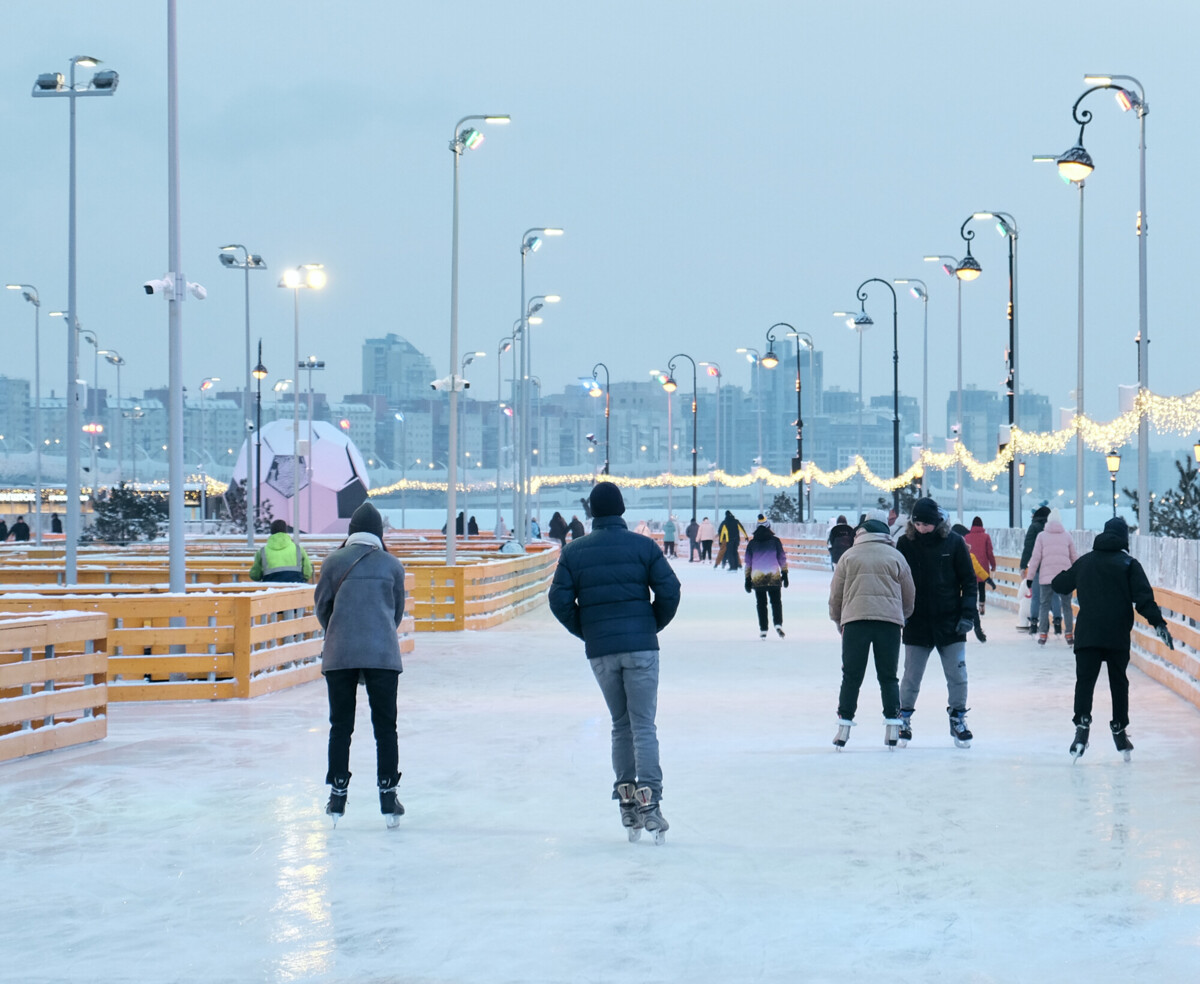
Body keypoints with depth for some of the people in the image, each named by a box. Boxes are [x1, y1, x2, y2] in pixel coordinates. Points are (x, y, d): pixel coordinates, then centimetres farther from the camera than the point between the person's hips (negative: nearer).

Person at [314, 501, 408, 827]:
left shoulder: (334, 561, 3)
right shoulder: (392, 564, 5)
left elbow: (321, 605, 10)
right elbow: (398, 611, 11)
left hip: (339, 654, 0)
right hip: (382, 653, 0)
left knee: (341, 726, 8)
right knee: (385, 726, 6)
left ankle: (338, 795, 9)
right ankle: (388, 795, 5)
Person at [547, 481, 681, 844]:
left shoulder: (574, 551, 3)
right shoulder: (643, 546, -2)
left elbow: (559, 599, -1)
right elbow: (669, 590, -6)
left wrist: (585, 631, 12)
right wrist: (654, 624, 10)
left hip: (600, 651, 2)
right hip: (640, 647, -2)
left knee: (621, 725, 15)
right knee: (643, 725, -2)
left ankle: (626, 799, 12)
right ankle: (648, 802, -14)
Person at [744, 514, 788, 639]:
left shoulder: (752, 543, 4)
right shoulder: (775, 540, 0)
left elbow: (748, 562, 6)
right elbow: (782, 558, 2)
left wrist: (748, 579, 11)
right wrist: (785, 573, 10)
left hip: (757, 578, 1)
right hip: (774, 577, -1)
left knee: (761, 604, 7)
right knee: (776, 601, 6)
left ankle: (763, 630, 5)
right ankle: (778, 624, -14)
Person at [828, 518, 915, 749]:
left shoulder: (849, 556, 11)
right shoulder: (896, 556, 12)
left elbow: (835, 595, 12)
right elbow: (909, 595, 15)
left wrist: (838, 621, 26)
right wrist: (902, 617, 31)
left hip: (855, 619, -1)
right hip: (890, 620, 1)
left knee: (851, 676, 4)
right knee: (888, 676, 9)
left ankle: (844, 724, 1)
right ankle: (892, 725, 5)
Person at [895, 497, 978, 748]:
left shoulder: (954, 542, -5)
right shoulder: (906, 543, -3)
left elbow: (969, 581, 1)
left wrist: (968, 615, -6)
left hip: (950, 624, 0)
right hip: (917, 623, 0)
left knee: (957, 675, 3)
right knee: (911, 676, 5)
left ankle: (958, 718, 18)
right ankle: (904, 719, 20)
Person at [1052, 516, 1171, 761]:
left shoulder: (1084, 561, 10)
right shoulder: (1128, 564, -1)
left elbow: (1060, 585, 22)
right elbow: (1143, 597, -11)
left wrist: (1060, 578, 45)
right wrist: (1158, 623, -12)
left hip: (1087, 635, 1)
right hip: (1118, 637, -1)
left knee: (1085, 680, -3)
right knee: (1119, 682, 12)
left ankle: (1082, 724, -22)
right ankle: (1119, 730, 18)